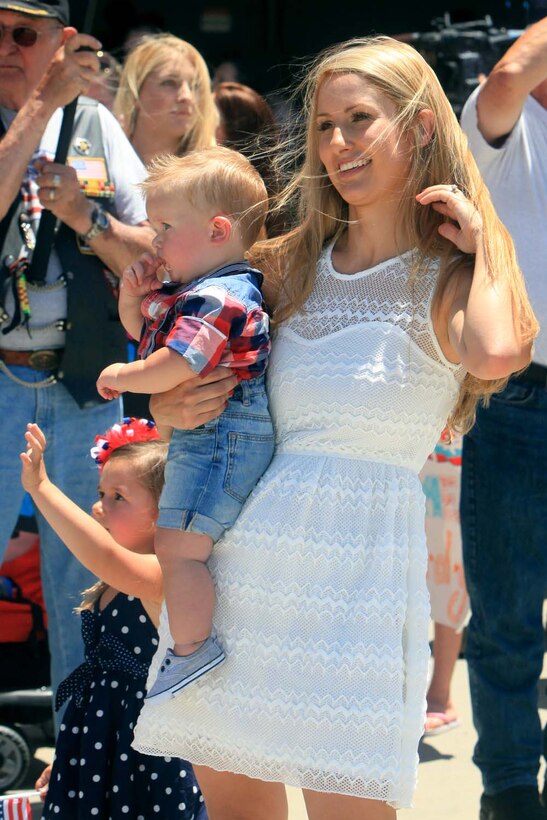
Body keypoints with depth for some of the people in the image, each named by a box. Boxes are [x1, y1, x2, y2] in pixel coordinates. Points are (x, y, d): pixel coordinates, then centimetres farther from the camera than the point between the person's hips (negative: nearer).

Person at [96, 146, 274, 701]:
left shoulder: (216, 299, -21)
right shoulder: (192, 290, 13)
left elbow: (166, 371, -29)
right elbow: (141, 327, 29)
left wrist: (117, 376, -10)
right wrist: (135, 294, 7)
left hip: (220, 440, -12)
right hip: (202, 439, 12)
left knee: (179, 545, -13)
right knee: (179, 545, 20)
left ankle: (192, 649, -6)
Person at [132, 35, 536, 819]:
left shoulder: (448, 279, -4)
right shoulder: (294, 262, 11)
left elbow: (497, 353, -29)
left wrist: (485, 239, -12)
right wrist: (166, 407, -1)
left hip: (358, 566, -5)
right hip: (238, 545, 5)